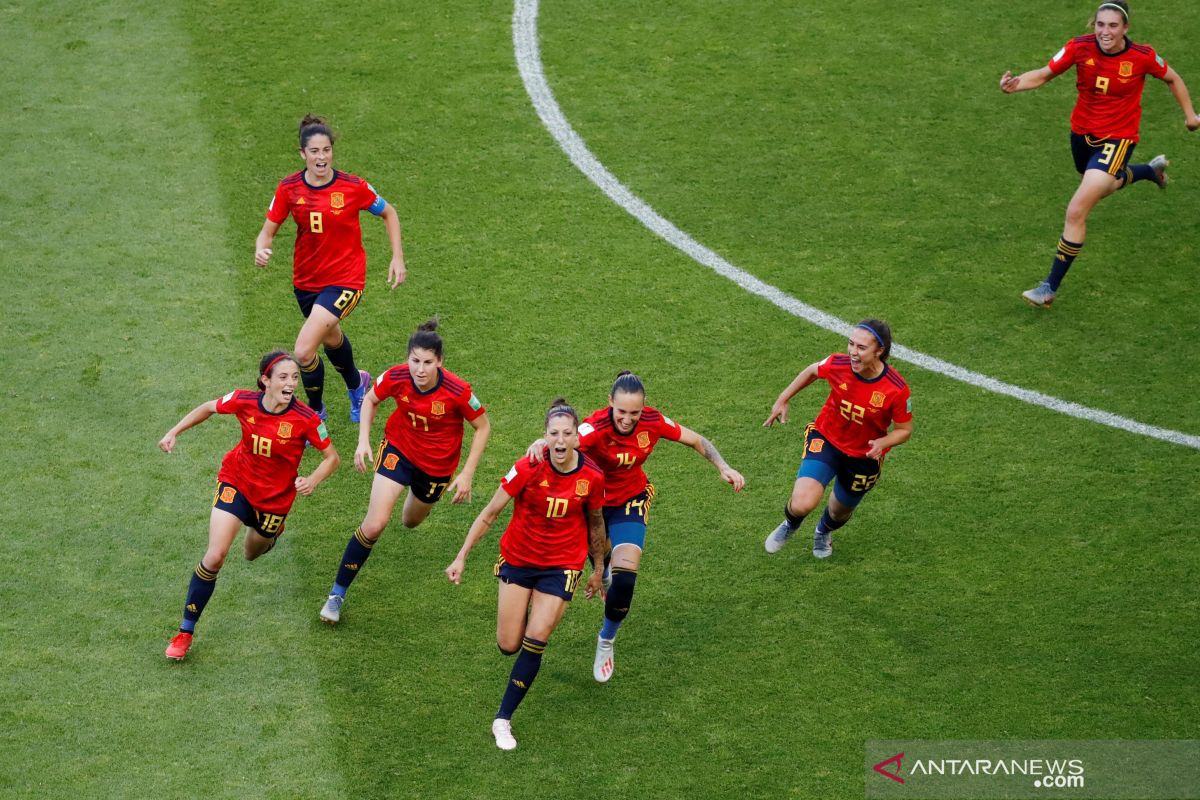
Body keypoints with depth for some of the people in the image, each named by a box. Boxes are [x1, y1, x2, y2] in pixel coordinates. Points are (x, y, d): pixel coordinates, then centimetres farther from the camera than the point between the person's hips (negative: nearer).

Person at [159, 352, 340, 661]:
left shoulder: (305, 418, -25)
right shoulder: (243, 401, -20)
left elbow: (332, 457, -13)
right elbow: (208, 408, 1)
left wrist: (312, 480, -32)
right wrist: (173, 432, -5)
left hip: (274, 496, 0)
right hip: (236, 482, 0)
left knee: (252, 554, 23)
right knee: (215, 557, -15)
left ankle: (270, 531, 63)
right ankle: (185, 632, -1)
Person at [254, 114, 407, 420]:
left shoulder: (353, 186, -16)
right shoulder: (289, 188, -9)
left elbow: (389, 213, 1)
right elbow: (268, 230, -3)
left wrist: (398, 257, -4)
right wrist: (261, 249, -26)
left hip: (344, 280, -5)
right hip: (306, 279, 5)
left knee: (304, 351, -19)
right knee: (330, 337, 29)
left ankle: (315, 412, 7)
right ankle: (356, 384, 62)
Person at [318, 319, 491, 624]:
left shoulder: (457, 391, -31)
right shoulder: (396, 377, -26)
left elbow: (483, 427, -13)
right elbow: (370, 400, -3)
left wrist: (467, 474, -16)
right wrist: (363, 441, -15)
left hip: (437, 463, 0)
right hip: (399, 448, 0)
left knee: (411, 522, 24)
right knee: (374, 525, -15)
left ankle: (419, 498, 64)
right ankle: (337, 593, 1)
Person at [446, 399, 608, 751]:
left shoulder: (592, 476, -14)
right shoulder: (528, 468, -19)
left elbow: (595, 524, 5)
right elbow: (490, 513, -10)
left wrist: (597, 570, 14)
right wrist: (462, 557, -11)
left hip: (561, 566, 0)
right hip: (518, 559, 0)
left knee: (533, 644, -10)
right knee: (508, 646, 2)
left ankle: (503, 719, 3)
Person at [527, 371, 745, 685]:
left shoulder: (653, 421, -22)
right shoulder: (596, 427, -34)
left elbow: (696, 441, -5)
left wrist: (724, 468, -17)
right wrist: (543, 443, -79)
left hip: (630, 501, 1)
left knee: (624, 577, -16)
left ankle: (607, 640, 10)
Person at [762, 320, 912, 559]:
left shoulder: (897, 389, -28)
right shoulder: (837, 364, -23)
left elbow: (904, 429, -12)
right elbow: (812, 371, 2)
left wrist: (883, 443, -32)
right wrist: (783, 399, 6)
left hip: (863, 456, 0)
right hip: (826, 440, 0)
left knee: (840, 512, 22)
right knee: (802, 505, -22)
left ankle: (824, 532, 63)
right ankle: (791, 524, 18)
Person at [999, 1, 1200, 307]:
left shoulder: (1142, 56, -20)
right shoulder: (1080, 47, -16)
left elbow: (1172, 78, 0)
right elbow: (1044, 74, -12)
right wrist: (1016, 84, -32)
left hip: (1117, 139, -5)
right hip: (1082, 132, 5)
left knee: (1076, 212, -16)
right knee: (1103, 185, 34)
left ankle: (1051, 287, -5)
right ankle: (1152, 170, 66)